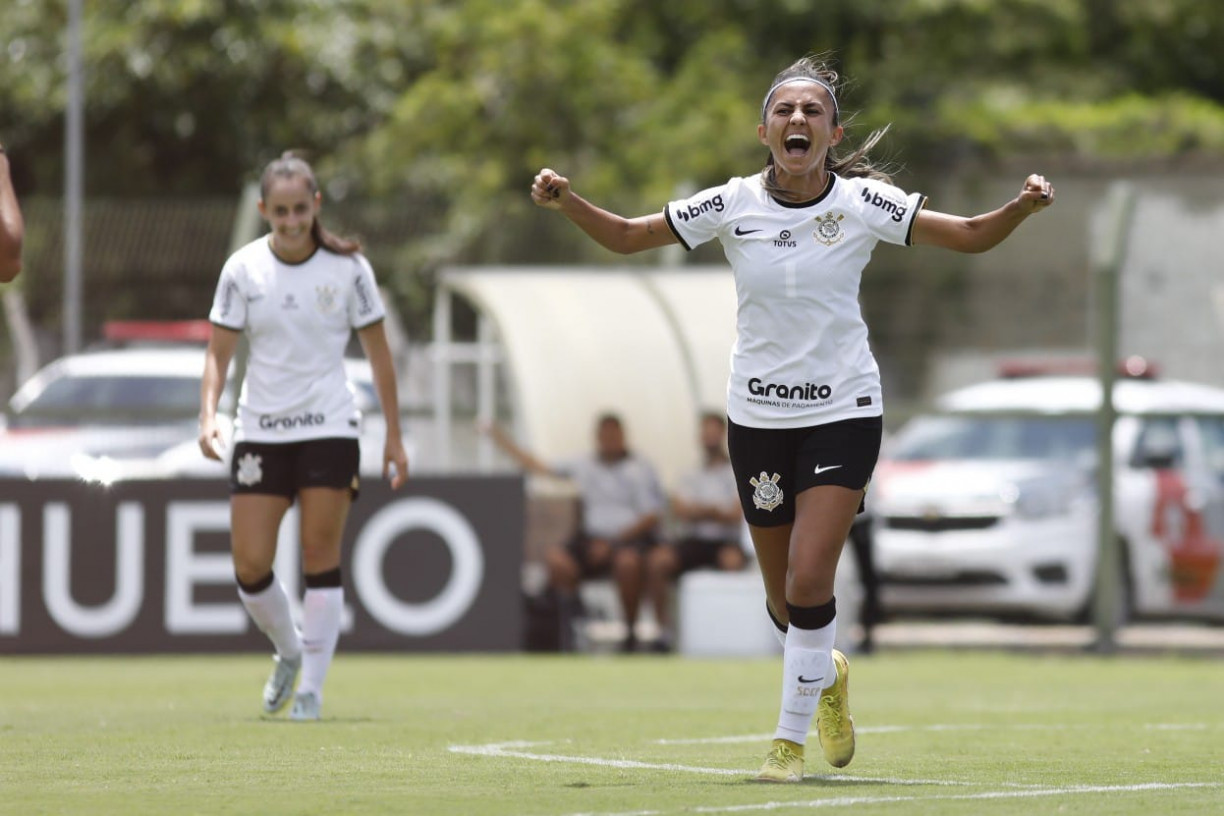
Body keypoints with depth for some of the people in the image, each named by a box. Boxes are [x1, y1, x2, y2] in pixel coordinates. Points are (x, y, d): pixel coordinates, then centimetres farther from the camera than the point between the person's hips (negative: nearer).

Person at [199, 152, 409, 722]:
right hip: (260, 432, 2)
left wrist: (393, 437, 2)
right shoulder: (242, 269, -2)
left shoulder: (348, 268, -4)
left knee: (321, 561, -6)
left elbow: (378, 353, 3)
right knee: (249, 566, -3)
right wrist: (208, 414, -16)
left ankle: (311, 689, 3)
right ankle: (289, 651, 25)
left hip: (329, 428, -1)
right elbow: (219, 351, 1)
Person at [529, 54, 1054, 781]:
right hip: (759, 415, 2)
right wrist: (567, 202, -13)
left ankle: (792, 736, 1)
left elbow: (971, 236, -7)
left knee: (810, 579, -16)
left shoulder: (863, 203, -8)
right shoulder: (733, 205, -5)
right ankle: (827, 675, 43)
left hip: (843, 413, -2)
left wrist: (1022, 208, -26)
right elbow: (625, 237, 3)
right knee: (786, 600, 9)